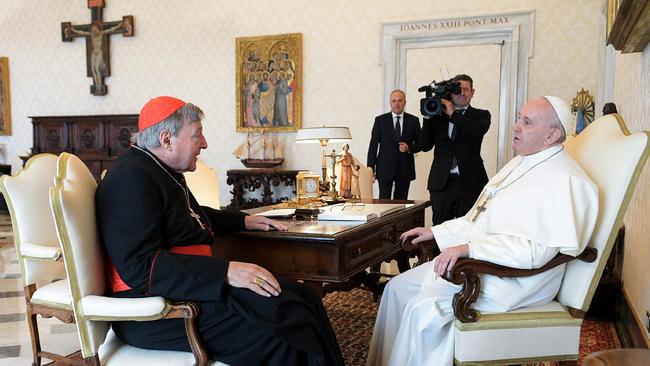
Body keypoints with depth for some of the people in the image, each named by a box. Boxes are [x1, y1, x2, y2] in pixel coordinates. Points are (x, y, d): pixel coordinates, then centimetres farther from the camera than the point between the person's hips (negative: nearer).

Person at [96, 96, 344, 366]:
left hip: (188, 286, 10)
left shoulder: (162, 171, 17)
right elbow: (140, 267, -26)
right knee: (283, 323, -25)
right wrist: (225, 271, -29)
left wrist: (244, 221, 27)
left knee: (302, 297, -4)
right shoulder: (132, 178, -16)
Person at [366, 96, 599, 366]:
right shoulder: (521, 163, 15)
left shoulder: (564, 180, -17)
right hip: (477, 262, 10)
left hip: (513, 278, -10)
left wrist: (468, 248, -31)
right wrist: (435, 232, 14)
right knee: (398, 287, 2)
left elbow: (537, 248, -27)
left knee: (423, 307, -24)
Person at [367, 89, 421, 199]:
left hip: (405, 169, 1)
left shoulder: (413, 120, 6)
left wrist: (409, 148, -11)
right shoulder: (380, 120, 3)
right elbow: (373, 145, 2)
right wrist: (371, 168, -3)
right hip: (385, 169, -1)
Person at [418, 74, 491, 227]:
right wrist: (428, 117, -2)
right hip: (441, 183, 2)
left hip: (470, 182, -2)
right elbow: (424, 146, 6)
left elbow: (479, 130, -16)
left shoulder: (481, 115, 8)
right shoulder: (438, 116, 12)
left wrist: (453, 114, -10)